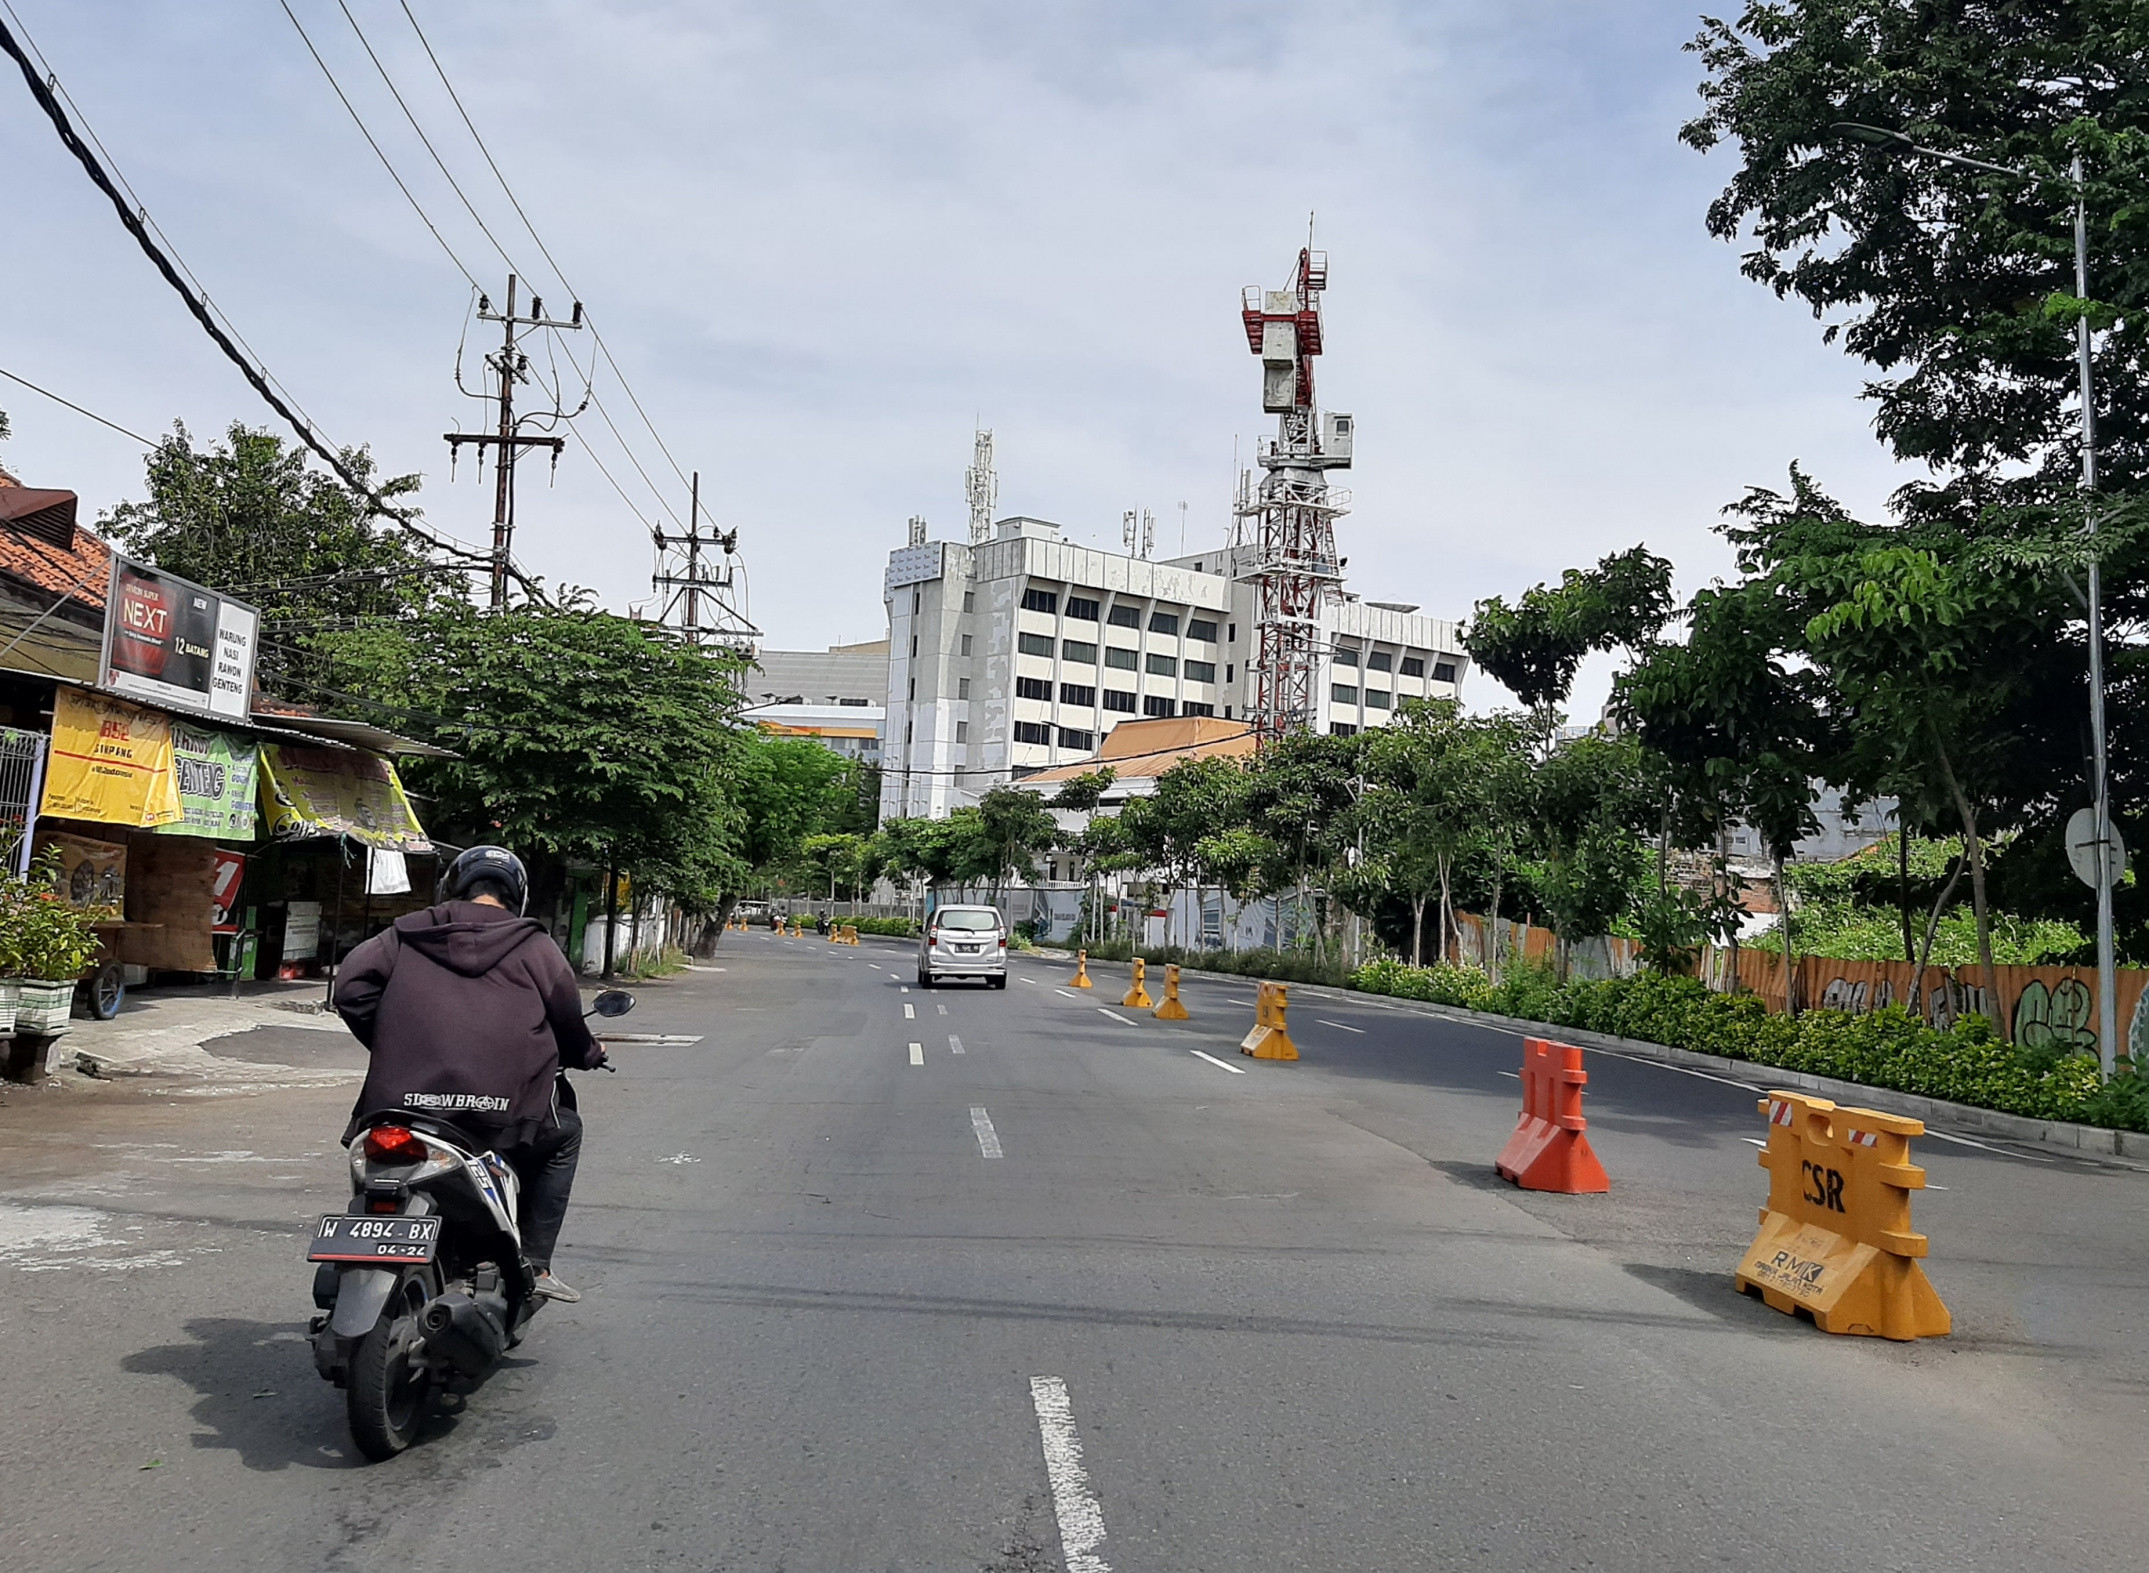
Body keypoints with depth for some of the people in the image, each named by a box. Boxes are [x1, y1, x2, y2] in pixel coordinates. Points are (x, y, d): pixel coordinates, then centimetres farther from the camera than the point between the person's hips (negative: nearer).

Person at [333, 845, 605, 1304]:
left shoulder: (407, 933, 15)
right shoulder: (533, 946, 8)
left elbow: (351, 984, 5)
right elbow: (567, 1020, 11)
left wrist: (390, 1048, 18)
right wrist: (587, 1055, 33)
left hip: (403, 1105, 3)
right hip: (502, 1110, -3)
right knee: (564, 1133, 27)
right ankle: (534, 1263, 20)